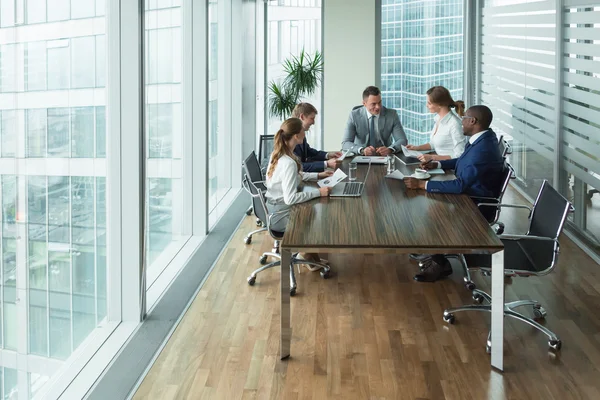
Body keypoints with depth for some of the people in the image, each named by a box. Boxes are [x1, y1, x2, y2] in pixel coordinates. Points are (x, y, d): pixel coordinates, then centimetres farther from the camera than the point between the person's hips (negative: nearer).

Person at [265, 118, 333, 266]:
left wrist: (318, 175, 11)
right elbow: (290, 198, -31)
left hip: (273, 207, 9)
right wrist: (319, 192, -26)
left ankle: (311, 253, 24)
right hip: (280, 215, -9)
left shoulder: (278, 153, 1)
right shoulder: (288, 163, -29)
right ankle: (308, 254, 25)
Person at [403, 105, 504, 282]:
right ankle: (437, 257, 11)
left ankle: (439, 263, 9)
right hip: (469, 195, 9)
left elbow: (459, 185, -35)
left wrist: (421, 184, -33)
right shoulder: (482, 137, 1)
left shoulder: (483, 150, -31)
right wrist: (436, 164, 9)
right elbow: (462, 161, 21)